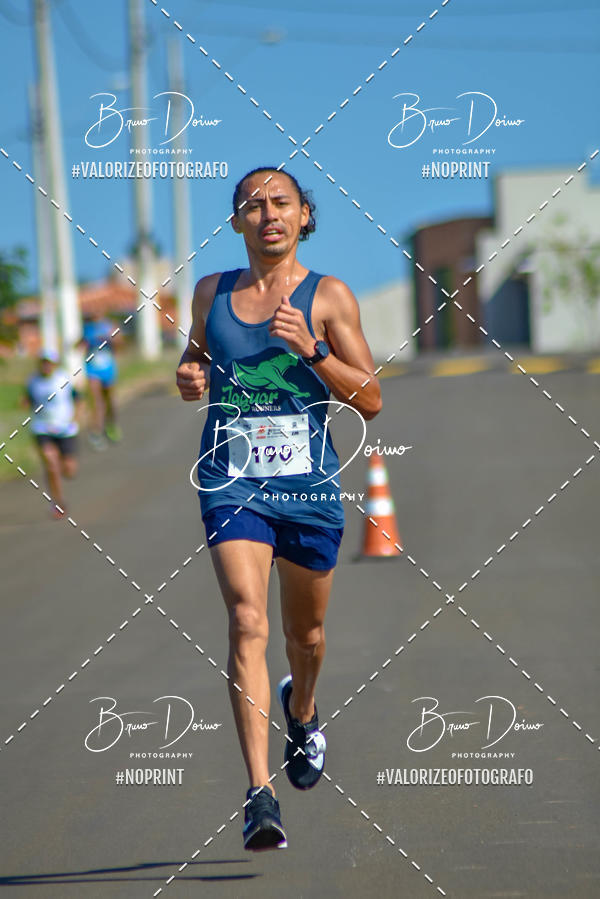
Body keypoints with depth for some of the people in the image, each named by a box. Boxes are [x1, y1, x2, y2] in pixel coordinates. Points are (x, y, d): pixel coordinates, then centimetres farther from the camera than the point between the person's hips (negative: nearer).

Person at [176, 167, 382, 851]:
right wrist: (190, 380, -1)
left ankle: (302, 710, 54)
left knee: (304, 631, 17)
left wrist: (312, 350, -16)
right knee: (247, 622, -18)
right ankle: (259, 791, -24)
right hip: (232, 479, 0)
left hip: (309, 484, 0)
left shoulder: (328, 296, 0)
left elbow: (370, 401, -2)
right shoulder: (211, 292, 7)